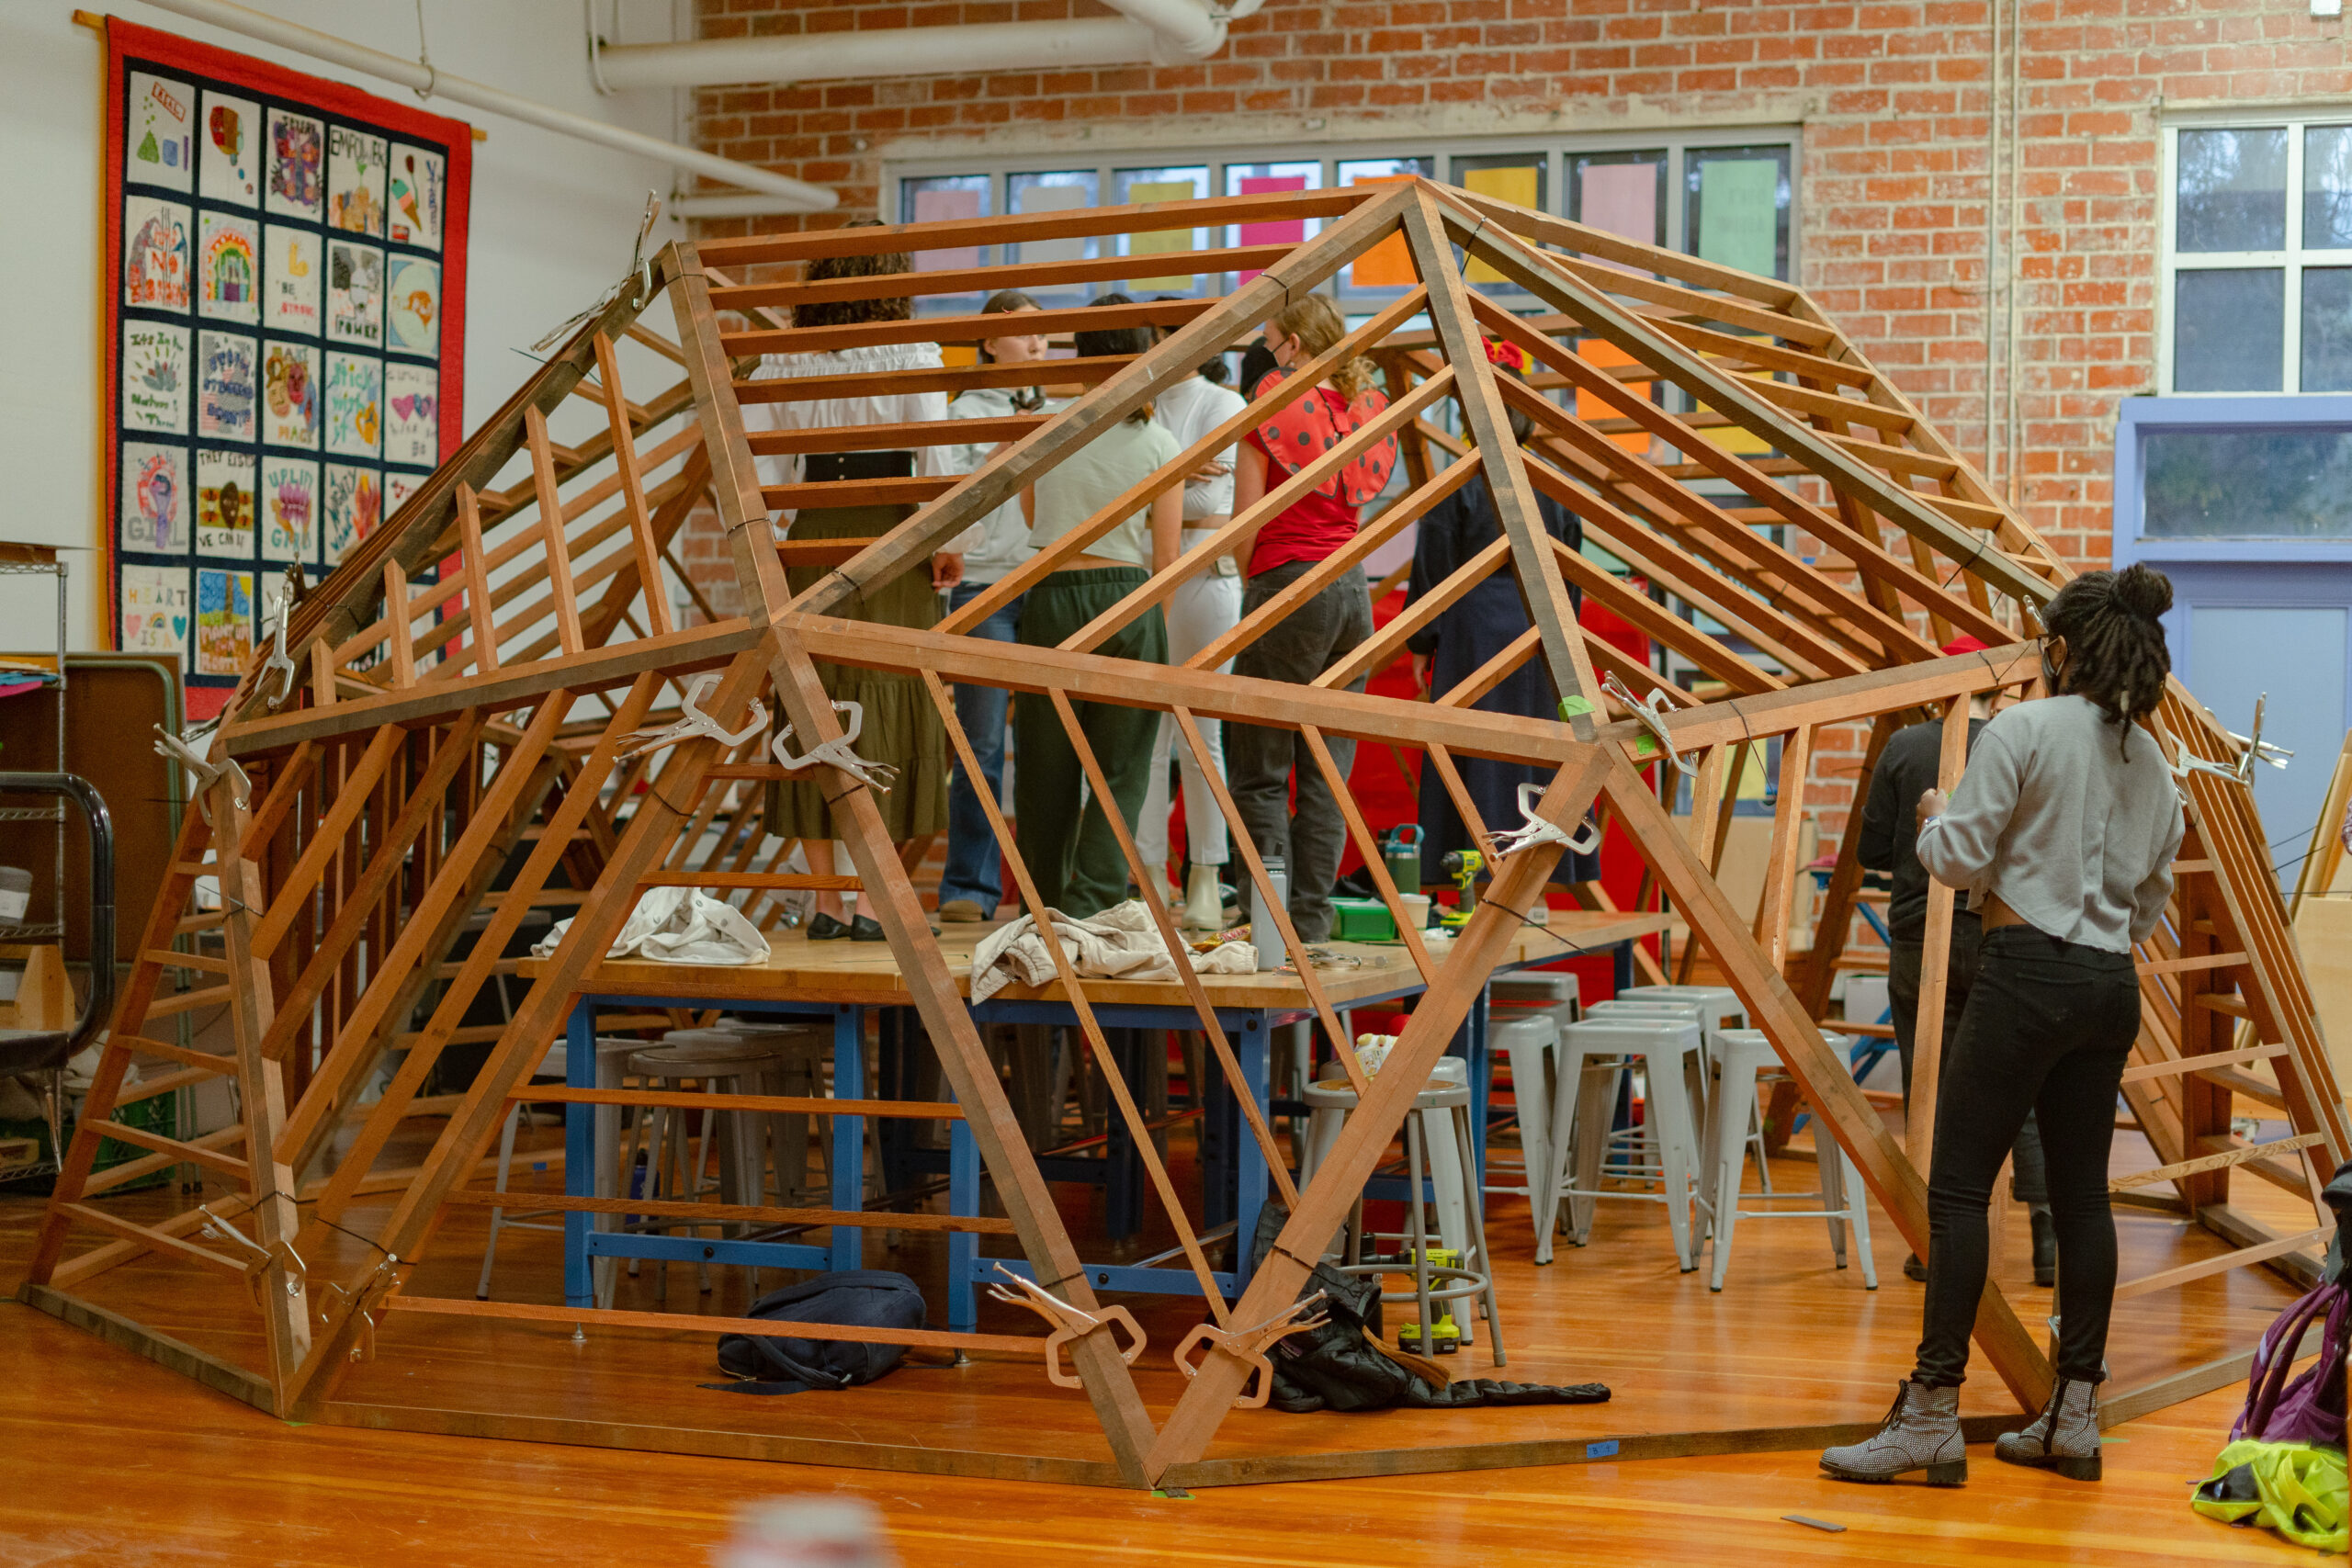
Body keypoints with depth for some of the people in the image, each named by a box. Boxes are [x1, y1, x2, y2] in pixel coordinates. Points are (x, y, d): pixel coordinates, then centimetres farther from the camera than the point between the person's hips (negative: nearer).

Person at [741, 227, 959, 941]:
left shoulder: (785, 360, 7)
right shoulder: (911, 353, -2)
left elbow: (758, 461, 1)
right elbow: (934, 451, -9)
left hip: (813, 536, 3)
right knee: (890, 706, 0)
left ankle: (827, 902, 9)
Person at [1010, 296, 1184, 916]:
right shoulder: (1158, 443, -1)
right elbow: (1166, 557, 1)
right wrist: (1156, 632, 13)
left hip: (1051, 595, 1)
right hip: (1128, 596, -1)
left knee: (1046, 771, 10)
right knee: (1119, 773, 3)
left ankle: (1042, 911, 20)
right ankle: (1089, 907, -7)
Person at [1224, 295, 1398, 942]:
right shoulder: (1362, 405, 11)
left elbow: (1246, 518, -6)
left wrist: (1246, 579, 11)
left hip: (1287, 585, -6)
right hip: (1353, 589, 6)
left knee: (1260, 771, -2)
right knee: (1327, 771, 7)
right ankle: (1312, 919, 8)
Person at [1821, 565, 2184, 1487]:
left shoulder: (2024, 731, -8)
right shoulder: (2153, 764, 13)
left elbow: (1959, 860, -9)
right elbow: (2149, 906, 17)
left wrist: (1935, 817, 11)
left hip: (2029, 972, -7)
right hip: (2112, 985, 7)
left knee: (1958, 1187, -5)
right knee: (2081, 1193, 10)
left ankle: (1932, 1416, -6)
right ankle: (2074, 1419, 13)